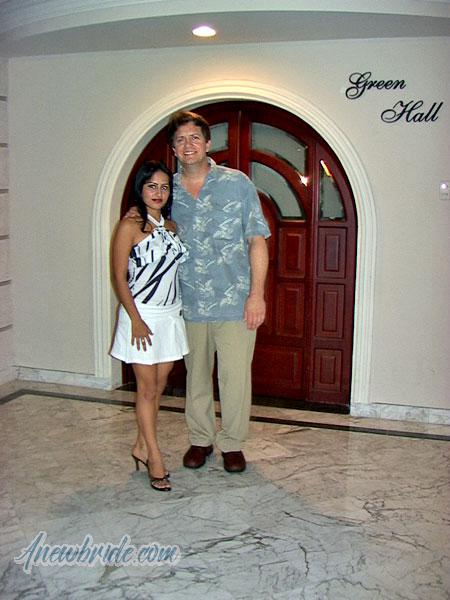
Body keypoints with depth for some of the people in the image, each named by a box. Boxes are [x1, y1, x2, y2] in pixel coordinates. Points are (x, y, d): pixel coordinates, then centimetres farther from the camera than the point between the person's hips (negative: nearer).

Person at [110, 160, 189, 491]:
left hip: (171, 315, 6)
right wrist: (136, 320, -16)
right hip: (142, 315, -6)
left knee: (159, 385, 12)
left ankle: (142, 447, 26)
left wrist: (178, 309, 11)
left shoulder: (171, 226, 10)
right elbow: (120, 277, -11)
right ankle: (155, 458, 11)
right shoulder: (130, 227, -9)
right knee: (147, 387, 1)